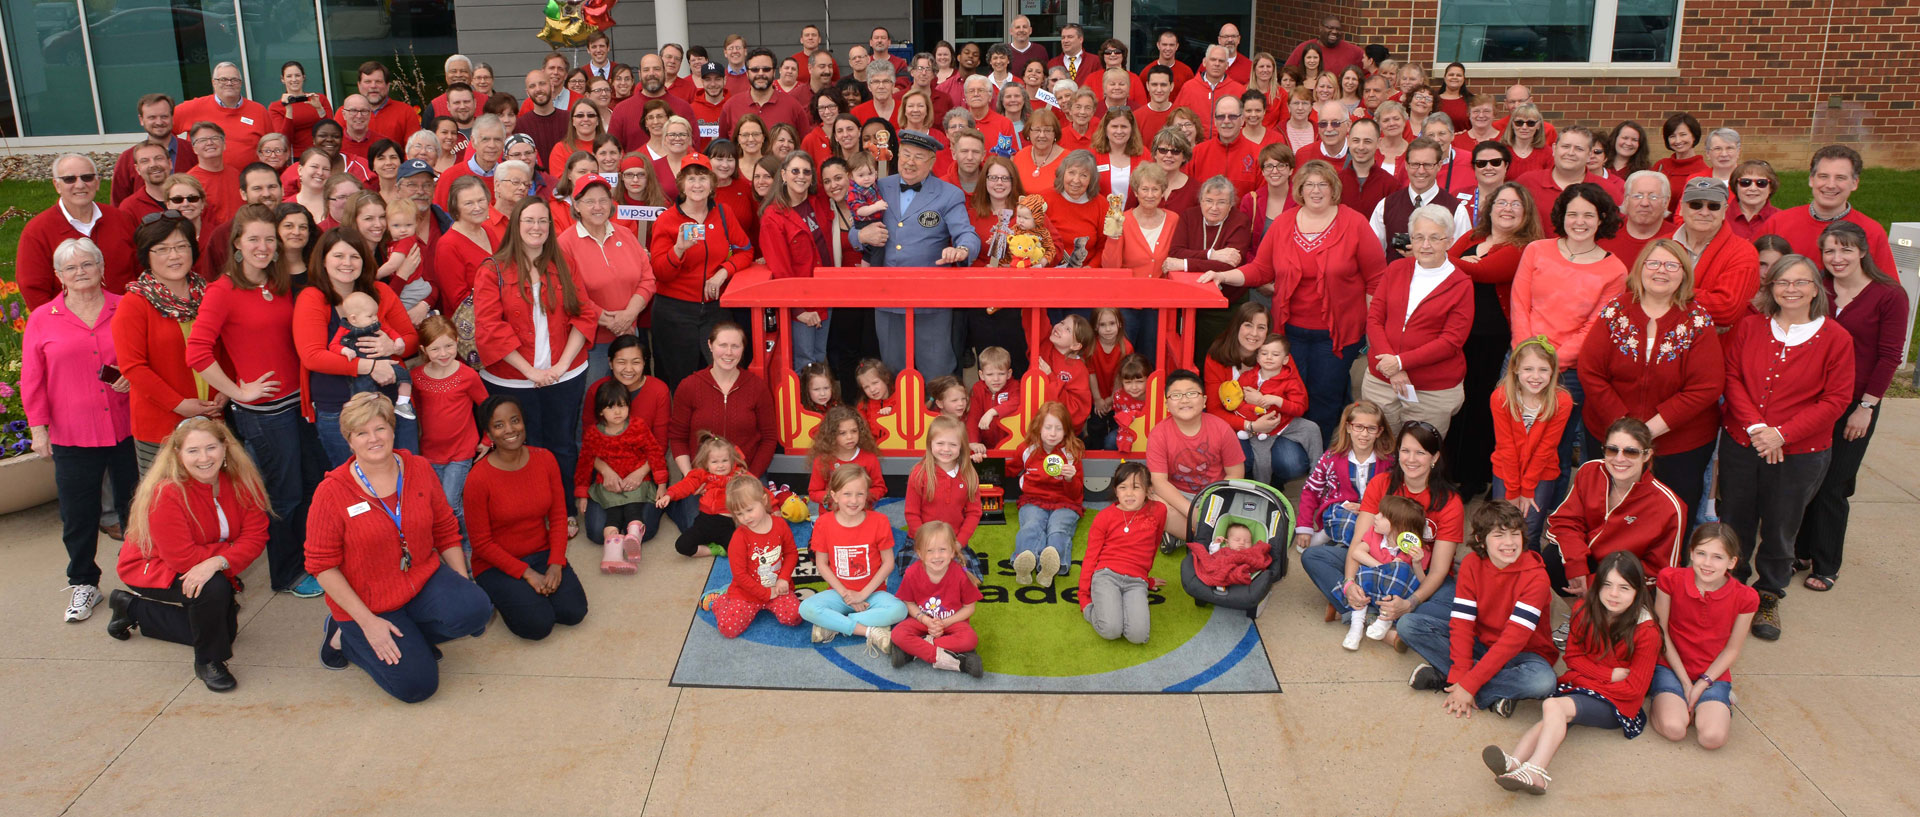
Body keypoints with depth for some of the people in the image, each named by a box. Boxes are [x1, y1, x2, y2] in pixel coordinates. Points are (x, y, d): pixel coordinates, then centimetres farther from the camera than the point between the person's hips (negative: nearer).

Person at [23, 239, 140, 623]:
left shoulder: (126, 309, 4)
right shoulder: (42, 319, 4)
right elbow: (33, 379, 5)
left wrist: (136, 378, -7)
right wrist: (38, 426, 1)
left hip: (127, 428, 0)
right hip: (72, 435, 0)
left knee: (134, 505, 9)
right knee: (78, 515, 7)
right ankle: (83, 584, 22)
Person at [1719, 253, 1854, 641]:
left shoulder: (1835, 337, -7)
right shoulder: (1749, 326, -1)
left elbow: (1836, 399, -8)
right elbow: (1731, 377, -2)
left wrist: (1781, 433, -16)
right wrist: (1755, 426, -16)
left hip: (1800, 454, -2)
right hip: (1740, 445, 2)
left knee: (1780, 529, 11)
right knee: (1734, 523, 13)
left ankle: (1769, 596, 32)